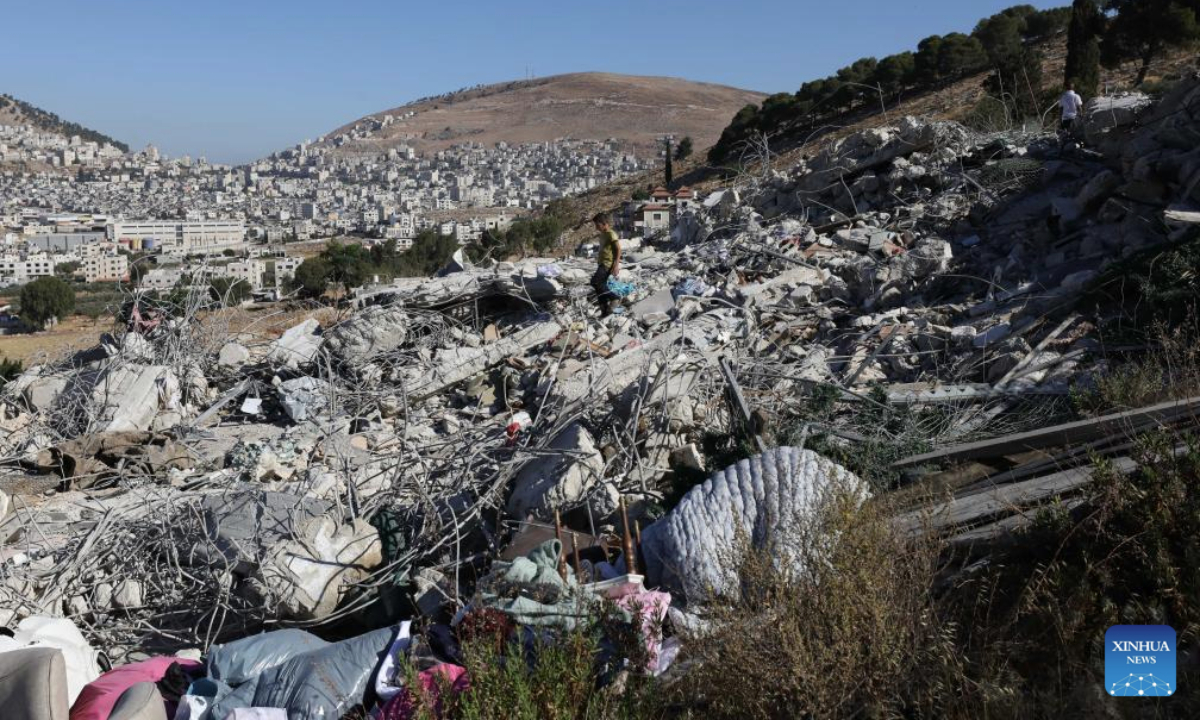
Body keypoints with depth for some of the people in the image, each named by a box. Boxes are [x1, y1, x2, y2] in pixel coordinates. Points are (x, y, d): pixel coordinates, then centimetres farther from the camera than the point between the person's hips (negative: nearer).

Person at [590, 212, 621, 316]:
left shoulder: (611, 234, -12)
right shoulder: (603, 234, 17)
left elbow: (618, 250, -19)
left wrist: (616, 266, -27)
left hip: (608, 264, -10)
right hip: (602, 264, 10)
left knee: (595, 281, -24)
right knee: (600, 286, 8)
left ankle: (613, 297, -12)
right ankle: (605, 311, 13)